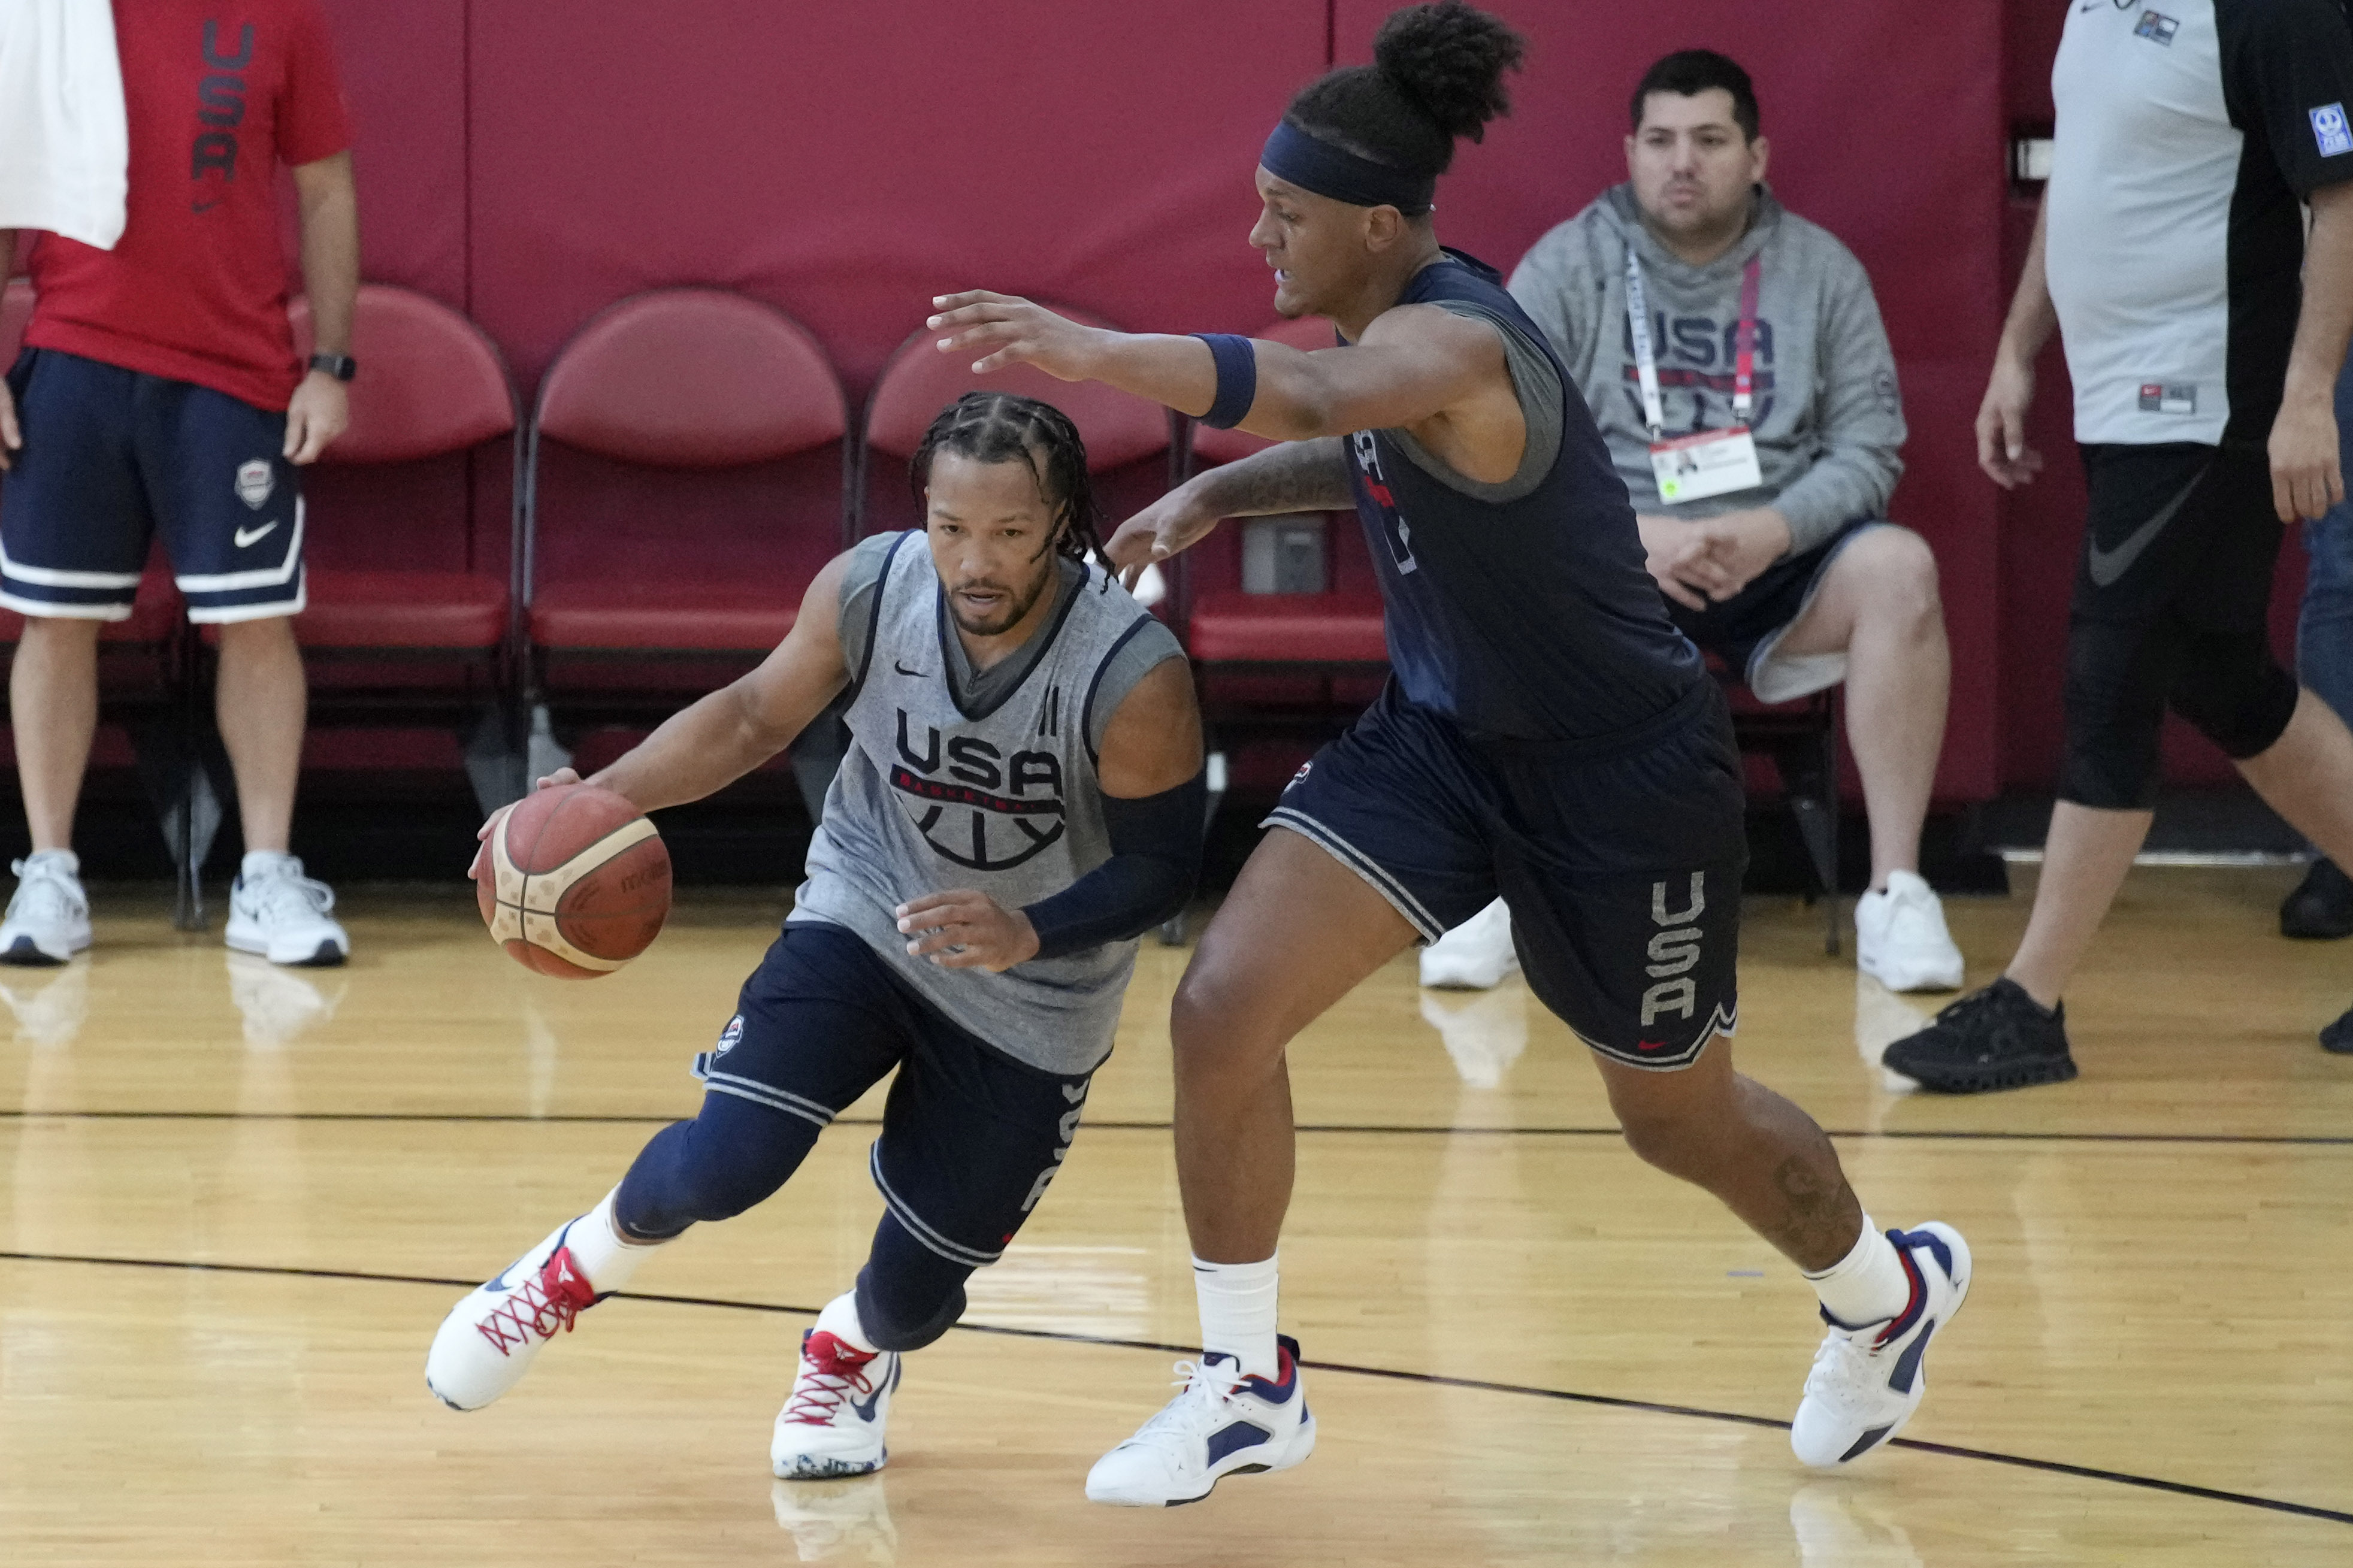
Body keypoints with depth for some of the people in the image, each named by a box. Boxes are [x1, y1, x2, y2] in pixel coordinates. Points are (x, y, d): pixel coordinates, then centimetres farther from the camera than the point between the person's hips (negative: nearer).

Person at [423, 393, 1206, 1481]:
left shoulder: (1135, 677, -30)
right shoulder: (866, 591, -20)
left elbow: (1161, 867, -19)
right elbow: (756, 715, -2)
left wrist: (1027, 934, -36)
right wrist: (604, 799, -15)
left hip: (1032, 1010, -1)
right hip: (863, 914, 1)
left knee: (914, 1297, 4)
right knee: (719, 1165, -20)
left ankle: (851, 1351, 43)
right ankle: (574, 1271, 14)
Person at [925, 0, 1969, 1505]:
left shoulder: (1449, 340, -31)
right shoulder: (1386, 325, -5)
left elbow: (1317, 397, -55)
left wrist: (1099, 354, -70)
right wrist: (1215, 494, 0)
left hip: (1618, 772, -7)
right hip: (1447, 733, 7)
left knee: (1681, 1116, 13)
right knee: (1223, 1007, -11)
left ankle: (1890, 1290, 45)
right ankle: (1246, 1384, 3)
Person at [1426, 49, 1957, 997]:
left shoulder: (1822, 272, 5)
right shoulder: (1565, 269, 2)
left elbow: (1870, 447, 1)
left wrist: (1774, 529, -19)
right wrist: (1628, 531, -21)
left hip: (1781, 560, 1)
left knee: (1900, 569, -30)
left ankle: (1896, 892, -24)